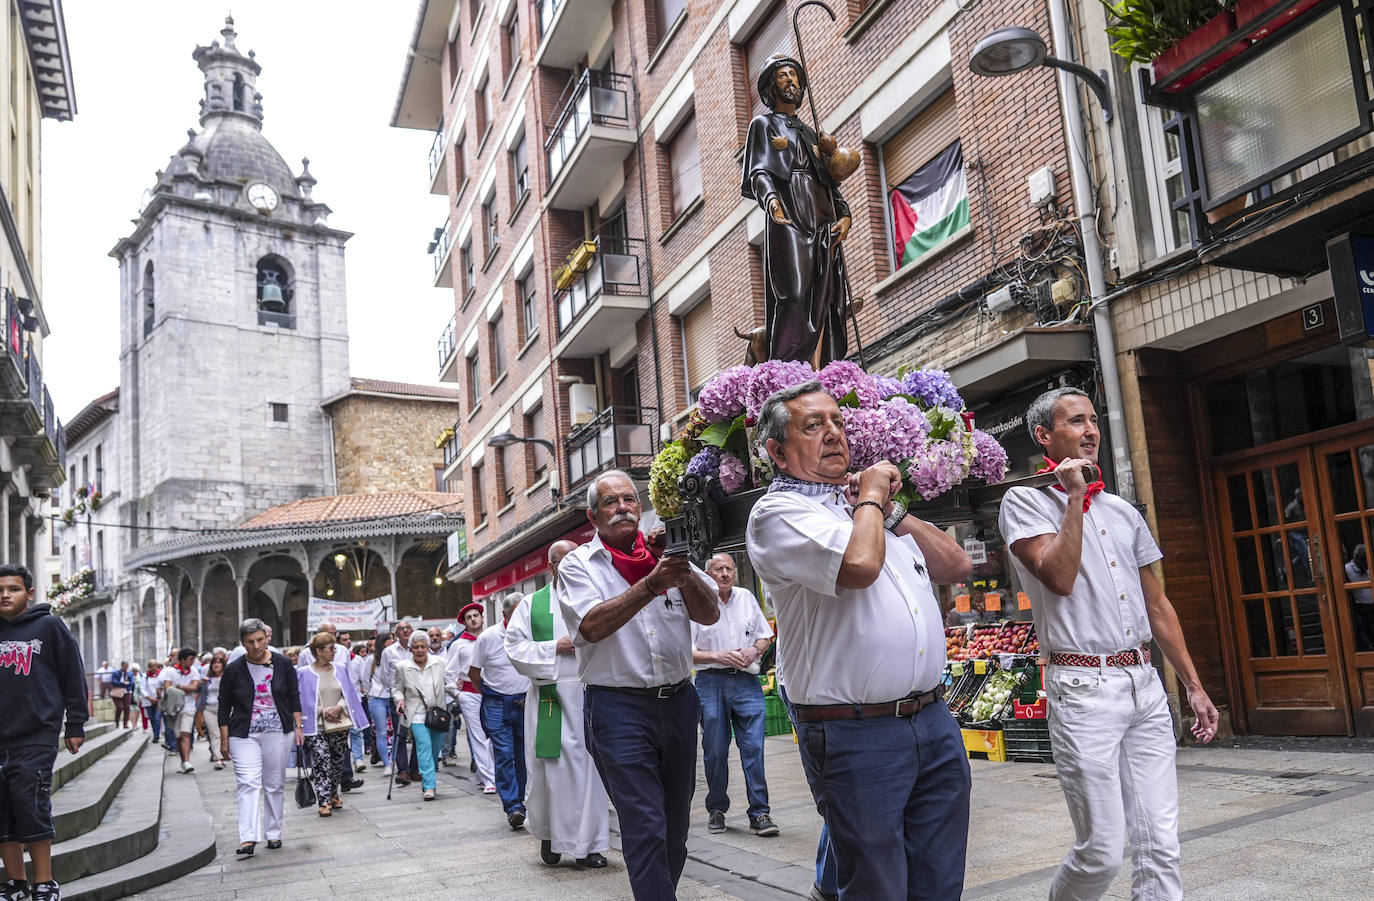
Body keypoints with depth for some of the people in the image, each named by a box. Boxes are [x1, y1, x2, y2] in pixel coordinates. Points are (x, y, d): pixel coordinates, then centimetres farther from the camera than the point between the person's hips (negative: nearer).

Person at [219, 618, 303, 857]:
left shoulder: (282, 664, 0)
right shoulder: (234, 669, -4)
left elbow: (294, 697, 8)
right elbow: (224, 707, 3)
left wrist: (298, 727, 4)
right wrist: (224, 739, 1)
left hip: (277, 733, 2)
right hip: (244, 736, -1)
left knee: (275, 785, 7)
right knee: (248, 783, -14)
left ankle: (273, 833, 19)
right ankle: (248, 838, -19)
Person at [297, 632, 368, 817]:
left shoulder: (340, 670, 10)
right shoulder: (304, 673, -3)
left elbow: (348, 694, 11)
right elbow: (303, 700, -4)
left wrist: (338, 708, -7)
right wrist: (324, 712, -12)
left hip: (339, 724, 4)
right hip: (316, 726, -4)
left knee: (338, 760, 8)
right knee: (321, 760, -12)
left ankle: (334, 794, 25)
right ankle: (324, 801, -12)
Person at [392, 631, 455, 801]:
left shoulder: (439, 663, 2)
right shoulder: (402, 667, 0)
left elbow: (447, 682, 13)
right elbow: (397, 689, 10)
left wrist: (456, 693, -3)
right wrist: (399, 699, -9)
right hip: (417, 715, -2)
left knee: (435, 749, 8)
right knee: (424, 746, -16)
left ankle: (427, 778, 31)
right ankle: (429, 787, -18)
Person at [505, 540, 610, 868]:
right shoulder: (532, 605, 8)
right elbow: (515, 648, 0)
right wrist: (555, 647, -10)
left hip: (591, 696, 1)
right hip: (551, 699, -1)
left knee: (591, 767, 1)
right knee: (553, 769, 1)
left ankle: (588, 844, 11)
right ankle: (549, 834, 23)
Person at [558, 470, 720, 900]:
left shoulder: (665, 554, 10)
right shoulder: (578, 565, 2)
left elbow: (709, 614, 1)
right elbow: (592, 625, -16)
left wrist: (682, 569, -15)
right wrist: (651, 584, -25)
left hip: (678, 701, 4)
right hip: (619, 707, -4)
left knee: (675, 824, 14)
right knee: (645, 827, -9)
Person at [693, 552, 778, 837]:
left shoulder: (747, 597, 10)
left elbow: (766, 636, 18)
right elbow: (687, 651, -1)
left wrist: (755, 650, -3)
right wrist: (718, 656, -13)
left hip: (747, 682, 2)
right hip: (711, 683, -2)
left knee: (753, 747, -4)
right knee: (715, 751, 4)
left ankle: (759, 814, 1)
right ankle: (716, 810, 20)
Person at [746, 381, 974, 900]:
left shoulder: (870, 510, 17)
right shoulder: (778, 512, -7)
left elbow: (957, 566, 19)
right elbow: (859, 564, -24)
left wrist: (891, 510, 8)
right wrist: (871, 496, -5)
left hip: (934, 722, 7)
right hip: (857, 735, -7)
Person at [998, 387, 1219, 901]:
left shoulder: (1122, 511, 17)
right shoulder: (1025, 501, -1)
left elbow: (1156, 604, 20)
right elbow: (1059, 577, -17)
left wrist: (1193, 685, 16)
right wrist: (1076, 496, -11)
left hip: (1145, 684, 6)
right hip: (1083, 688, -6)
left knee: (1160, 848, 4)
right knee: (1101, 854, -3)